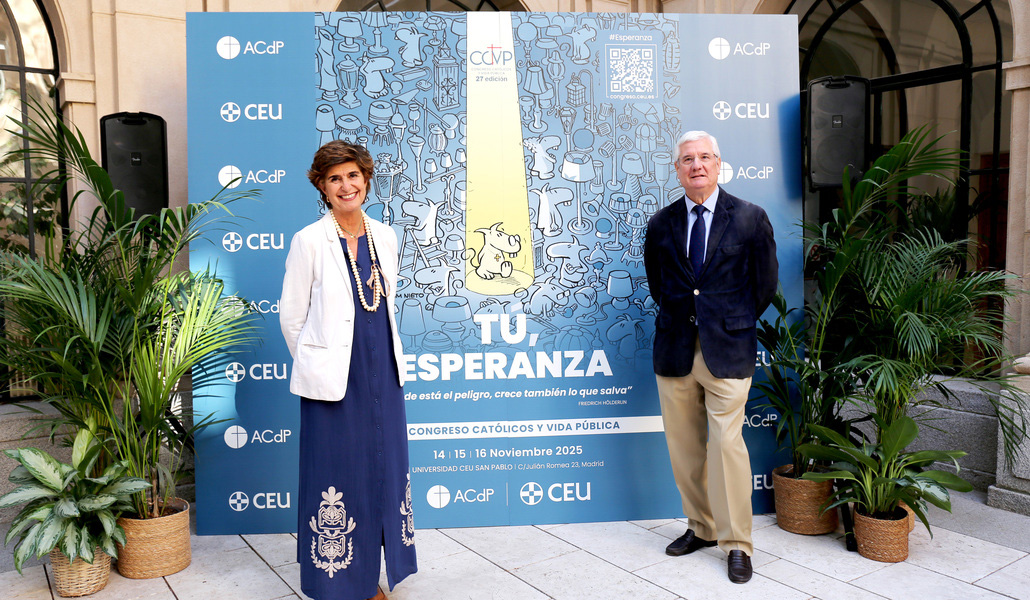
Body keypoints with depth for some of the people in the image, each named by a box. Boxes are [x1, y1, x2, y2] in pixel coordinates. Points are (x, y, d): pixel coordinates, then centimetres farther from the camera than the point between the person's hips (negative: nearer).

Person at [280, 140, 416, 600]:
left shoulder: (385, 237, 6)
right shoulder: (310, 241, -7)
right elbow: (291, 315, -1)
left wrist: (383, 356, 15)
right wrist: (315, 363, 5)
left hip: (383, 373, 5)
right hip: (332, 380, -5)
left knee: (382, 471, 11)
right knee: (336, 475, 3)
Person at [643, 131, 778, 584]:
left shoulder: (750, 218, 0)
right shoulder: (661, 224, 7)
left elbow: (765, 283, 9)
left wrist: (736, 323, 11)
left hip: (727, 350, -3)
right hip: (674, 350, 4)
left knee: (726, 444, -5)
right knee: (683, 445, 10)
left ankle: (736, 544, 9)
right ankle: (701, 528, 27)